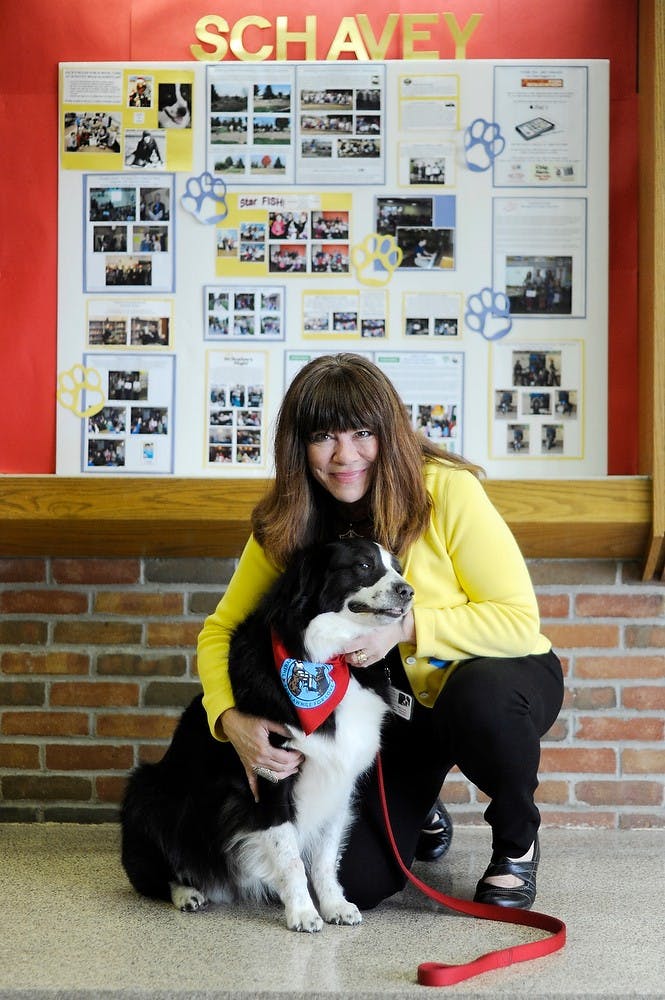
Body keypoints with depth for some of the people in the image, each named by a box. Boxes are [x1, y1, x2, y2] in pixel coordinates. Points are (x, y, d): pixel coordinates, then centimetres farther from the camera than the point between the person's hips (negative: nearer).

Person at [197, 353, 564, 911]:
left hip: (501, 675, -3)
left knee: (478, 694, -39)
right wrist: (232, 721, -25)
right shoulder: (284, 528, -10)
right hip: (397, 709, 3)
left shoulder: (446, 490, -23)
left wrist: (407, 625, -34)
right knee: (356, 883, -12)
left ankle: (518, 844, -7)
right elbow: (220, 630, -6)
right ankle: (421, 808, 25)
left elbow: (518, 619, -22)